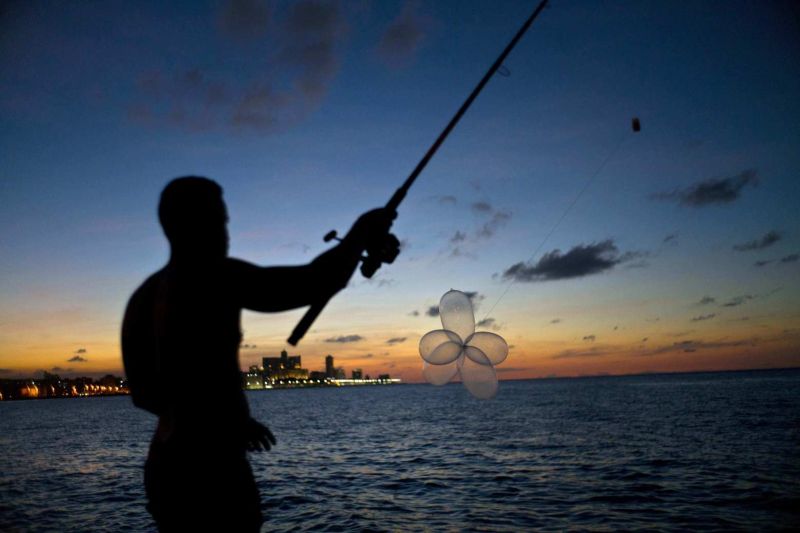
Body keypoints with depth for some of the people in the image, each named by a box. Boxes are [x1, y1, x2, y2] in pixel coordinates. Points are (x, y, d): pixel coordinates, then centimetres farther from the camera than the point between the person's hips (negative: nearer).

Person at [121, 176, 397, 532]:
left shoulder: (141, 297, 11)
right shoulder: (215, 279, -14)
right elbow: (316, 283, -20)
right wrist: (363, 231, -2)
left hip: (162, 468, 9)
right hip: (211, 471, -9)